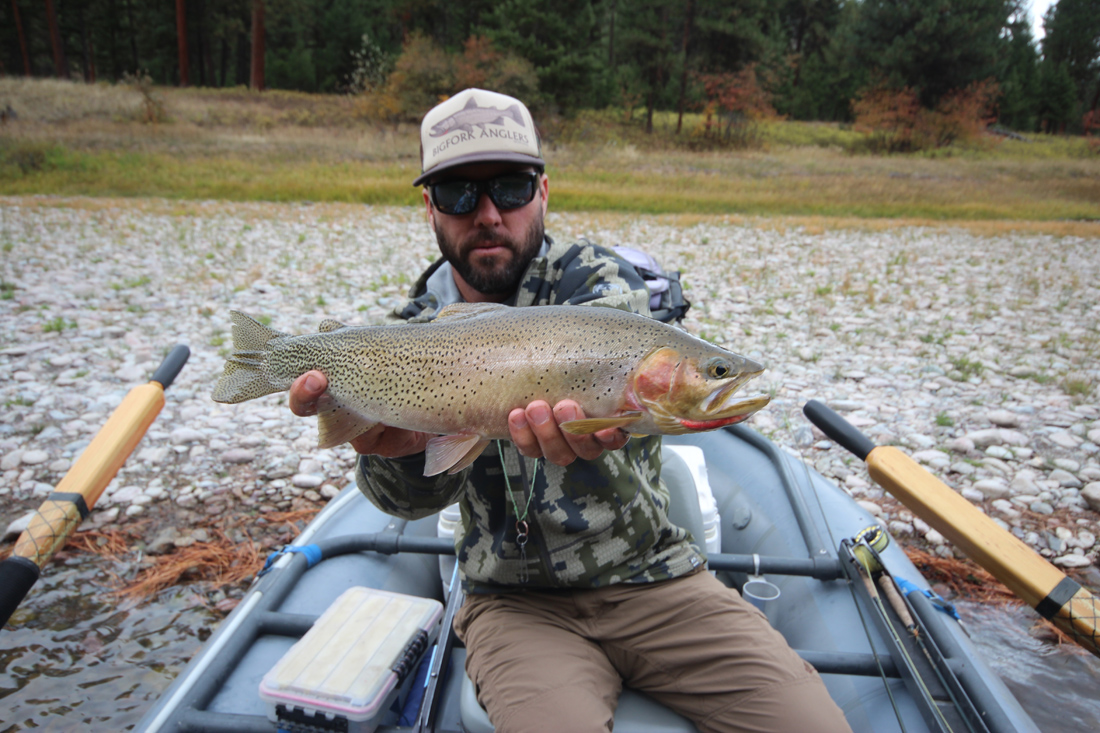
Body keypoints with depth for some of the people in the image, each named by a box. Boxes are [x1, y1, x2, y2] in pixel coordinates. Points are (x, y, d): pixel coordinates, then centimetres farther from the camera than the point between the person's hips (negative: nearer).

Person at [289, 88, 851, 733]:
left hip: (652, 573, 0)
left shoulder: (600, 281, -5)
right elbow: (420, 497, -11)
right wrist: (397, 448, -35)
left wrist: (596, 422, -54)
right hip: (516, 599, 1)